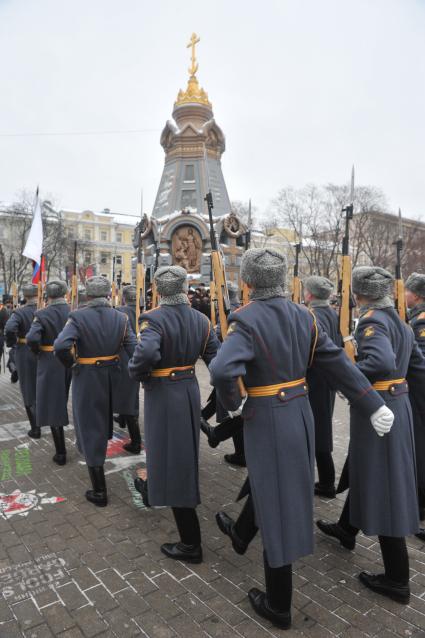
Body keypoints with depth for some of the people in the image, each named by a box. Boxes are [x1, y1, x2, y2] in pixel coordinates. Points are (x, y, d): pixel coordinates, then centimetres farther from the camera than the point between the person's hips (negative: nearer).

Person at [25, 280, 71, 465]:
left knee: (53, 406, 6)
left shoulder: (42, 314, -11)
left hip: (50, 364, -4)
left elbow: (31, 338, -23)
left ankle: (61, 453, 11)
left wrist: (37, 352, -5)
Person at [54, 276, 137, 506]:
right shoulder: (120, 317, -4)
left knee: (90, 429, 4)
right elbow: (134, 348, -12)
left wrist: (71, 364, -10)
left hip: (86, 377, -4)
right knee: (103, 420, 29)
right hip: (112, 376, 5)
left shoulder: (78, 317, -14)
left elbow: (60, 346, -28)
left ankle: (99, 492, 10)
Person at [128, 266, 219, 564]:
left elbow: (146, 352, -34)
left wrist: (137, 374, -15)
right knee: (185, 452, 27)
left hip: (162, 393, -6)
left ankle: (191, 544, 11)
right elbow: (217, 358, -1)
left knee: (173, 463, 1)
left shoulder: (154, 319, -16)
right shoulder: (200, 319, 1)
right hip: (190, 390, 7)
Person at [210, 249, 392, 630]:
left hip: (267, 421, -6)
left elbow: (222, 370, -34)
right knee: (291, 489, 26)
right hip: (301, 414, 7)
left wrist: (232, 403, -14)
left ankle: (279, 606, 25)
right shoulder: (303, 316, 0)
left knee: (276, 503, 6)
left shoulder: (246, 319, -18)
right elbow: (339, 363, 1)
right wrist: (374, 406, 7)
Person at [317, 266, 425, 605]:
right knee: (364, 471, 25)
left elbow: (383, 362, -34)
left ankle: (397, 580, 17)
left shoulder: (371, 321, -18)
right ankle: (347, 529, 47)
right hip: (397, 404, 9)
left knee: (382, 487, 2)